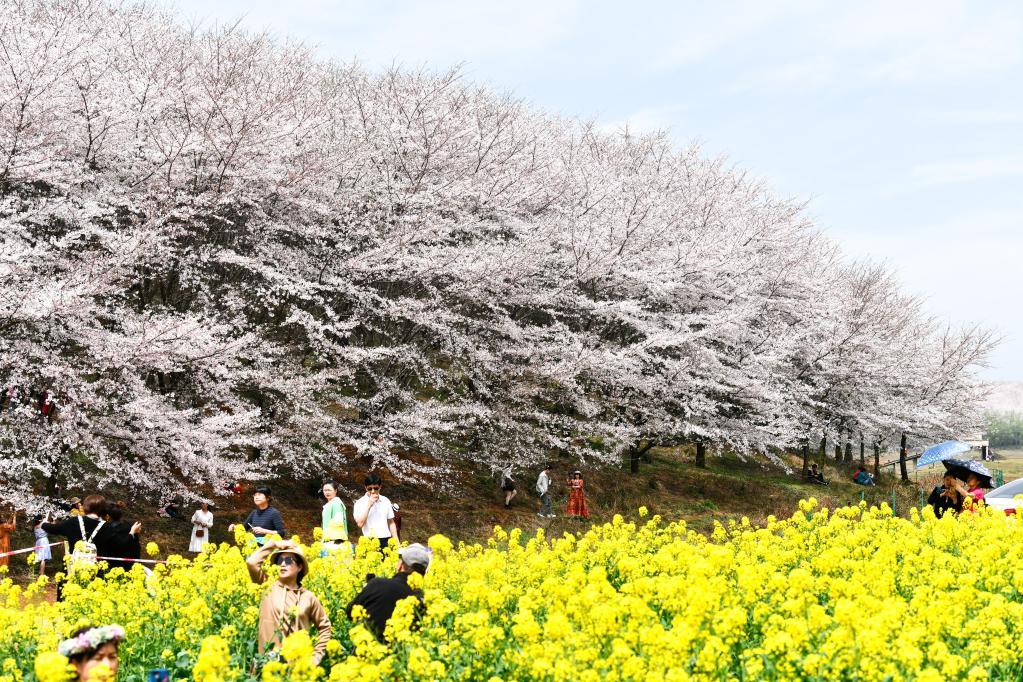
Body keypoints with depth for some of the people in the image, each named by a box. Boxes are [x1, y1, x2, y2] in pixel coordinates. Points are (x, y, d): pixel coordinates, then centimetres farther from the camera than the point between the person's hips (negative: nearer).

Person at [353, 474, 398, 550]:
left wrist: (396, 542, 9)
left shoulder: (386, 501, 10)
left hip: (386, 541, 3)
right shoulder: (360, 503, 0)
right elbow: (360, 524, -12)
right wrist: (369, 505, -13)